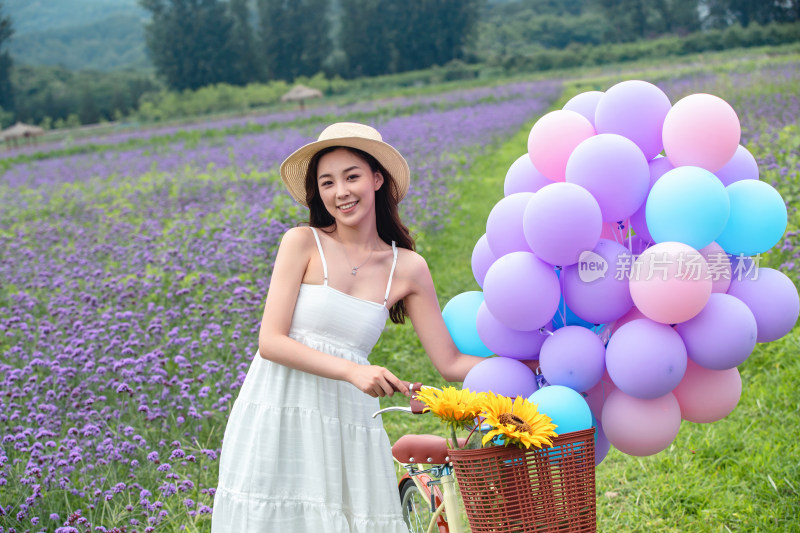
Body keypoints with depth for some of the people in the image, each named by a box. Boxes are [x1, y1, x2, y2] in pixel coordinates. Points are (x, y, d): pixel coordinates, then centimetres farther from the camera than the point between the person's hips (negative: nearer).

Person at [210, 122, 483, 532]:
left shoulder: (408, 268, 6)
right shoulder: (302, 243, -1)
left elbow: (450, 363, 7)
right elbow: (271, 342, -9)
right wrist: (353, 370, -20)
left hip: (347, 428, 2)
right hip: (278, 417, -2)